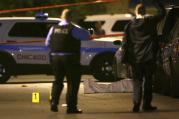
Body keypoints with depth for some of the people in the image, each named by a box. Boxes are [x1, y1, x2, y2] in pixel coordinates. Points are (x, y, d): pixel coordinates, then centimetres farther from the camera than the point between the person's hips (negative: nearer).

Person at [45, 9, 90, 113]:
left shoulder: (54, 28, 3)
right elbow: (87, 36, -6)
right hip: (70, 59, -5)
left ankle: (54, 103, 11)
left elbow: (47, 43, 7)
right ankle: (71, 107, 0)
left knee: (58, 81, 19)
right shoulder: (73, 29, -12)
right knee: (73, 82, 3)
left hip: (55, 57, 5)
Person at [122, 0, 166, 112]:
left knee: (137, 82, 6)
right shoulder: (150, 21, -4)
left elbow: (126, 43, 1)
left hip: (135, 58, 1)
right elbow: (162, 12, 9)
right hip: (149, 57, -1)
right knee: (148, 81, 8)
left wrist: (126, 58, 6)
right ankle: (146, 104, 7)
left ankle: (136, 104, -7)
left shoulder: (130, 25, 0)